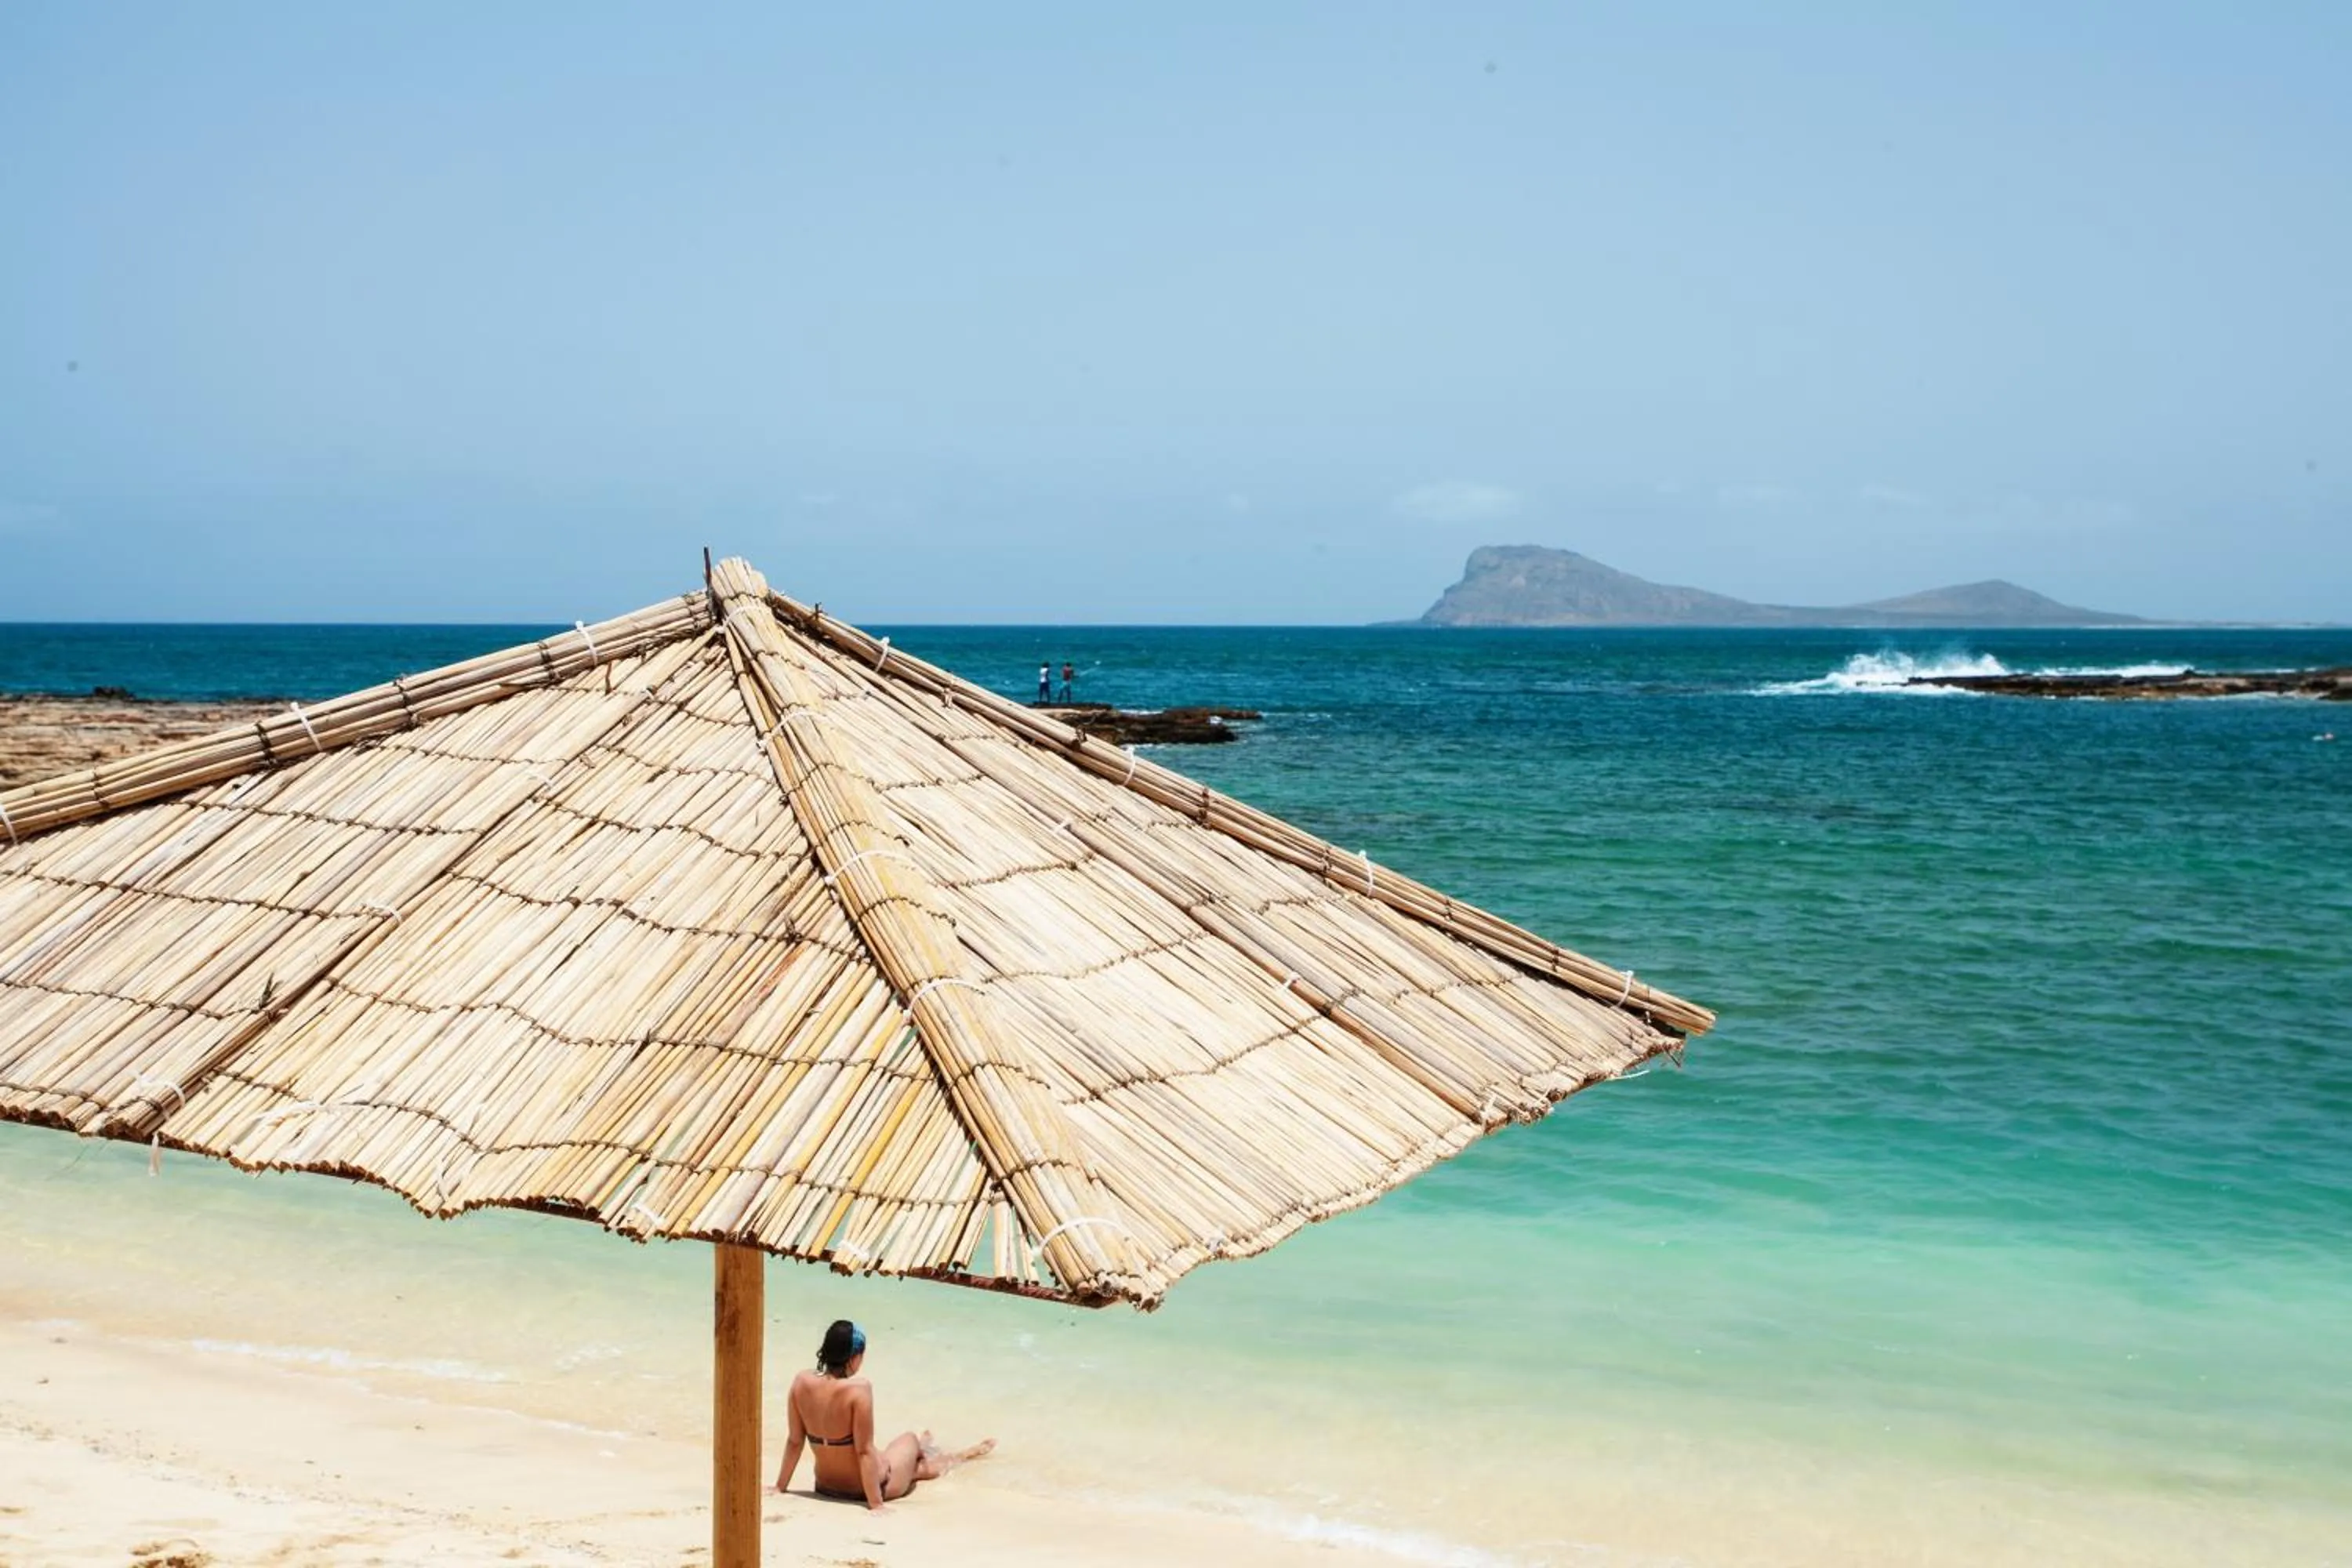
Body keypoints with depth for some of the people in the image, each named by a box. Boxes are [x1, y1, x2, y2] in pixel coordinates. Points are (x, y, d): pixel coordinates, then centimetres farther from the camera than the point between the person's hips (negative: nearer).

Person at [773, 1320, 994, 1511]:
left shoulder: (801, 1382, -12)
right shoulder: (858, 1389, -29)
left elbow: (794, 1441, -3)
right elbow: (865, 1451, -26)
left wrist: (780, 1486, 8)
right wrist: (876, 1504, -20)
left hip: (825, 1486, 5)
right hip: (868, 1487, -5)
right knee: (910, 1439, 29)